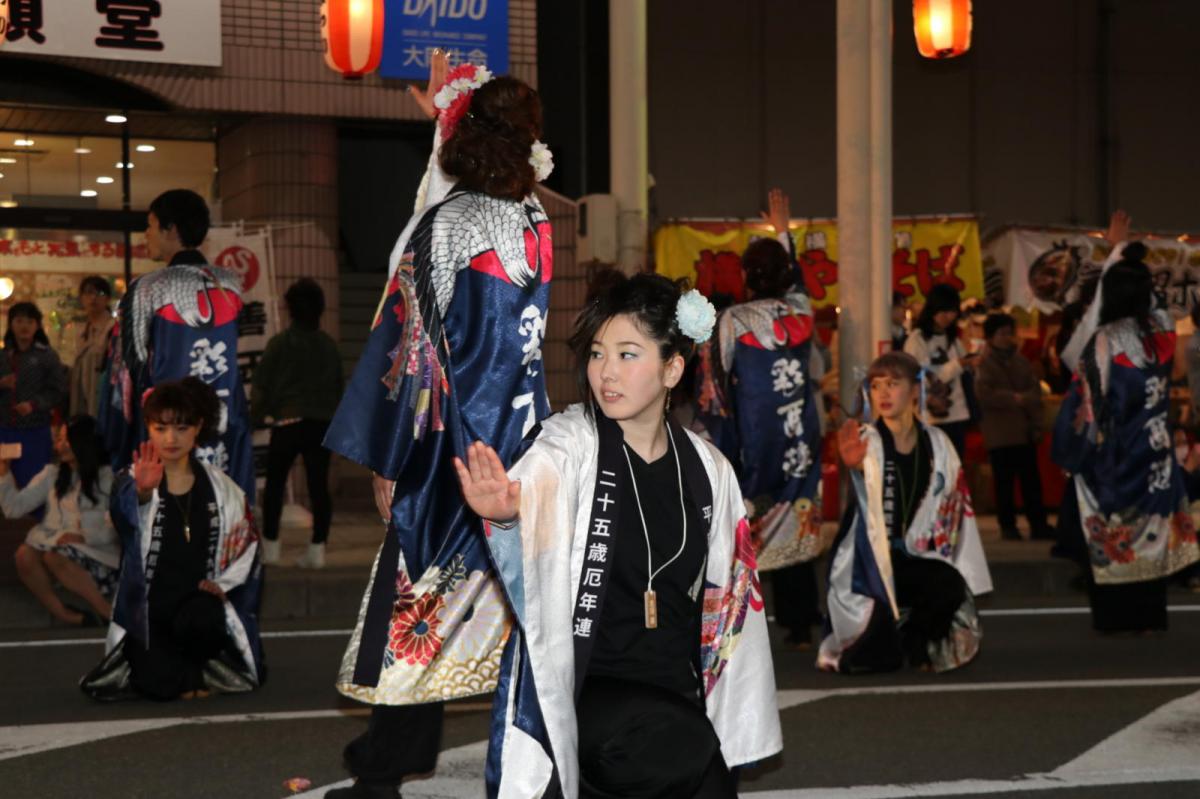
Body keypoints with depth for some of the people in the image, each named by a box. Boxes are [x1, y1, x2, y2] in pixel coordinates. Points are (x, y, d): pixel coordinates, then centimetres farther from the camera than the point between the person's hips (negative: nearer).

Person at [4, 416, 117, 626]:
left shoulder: (108, 477, 3)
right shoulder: (52, 474, 16)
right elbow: (14, 508, 9)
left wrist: (84, 538, -21)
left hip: (98, 555, -4)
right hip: (55, 548, 4)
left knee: (54, 557, -35)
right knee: (24, 554, -28)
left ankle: (108, 613, -21)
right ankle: (70, 617, -30)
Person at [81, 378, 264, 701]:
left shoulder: (220, 488, 4)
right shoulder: (133, 481, -5)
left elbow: (246, 546, 13)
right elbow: (123, 515, -29)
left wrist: (223, 583, -5)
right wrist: (141, 493, -52)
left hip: (198, 603, 1)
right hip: (147, 609, -1)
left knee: (200, 620, -34)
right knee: (159, 685, -24)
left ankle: (202, 664, -1)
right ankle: (197, 675, 11)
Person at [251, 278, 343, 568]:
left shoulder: (280, 343, -5)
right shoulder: (329, 346, 7)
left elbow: (261, 384, -4)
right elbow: (338, 386, 14)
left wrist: (256, 417, 6)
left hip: (288, 422, -3)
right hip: (322, 422, 3)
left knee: (274, 484, 9)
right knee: (319, 485, 4)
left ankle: (271, 545, 10)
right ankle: (317, 549, 0)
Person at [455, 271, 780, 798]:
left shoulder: (707, 470, 6)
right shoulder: (567, 446, -6)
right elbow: (531, 490, -29)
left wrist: (733, 721, 16)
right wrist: (502, 514, -51)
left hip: (677, 696, 5)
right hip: (580, 690, -4)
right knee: (686, 753, -24)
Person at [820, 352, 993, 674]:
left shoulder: (937, 443, 0)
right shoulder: (868, 440, -12)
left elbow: (955, 509, 6)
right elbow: (862, 464, -37)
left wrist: (967, 575, 3)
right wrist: (853, 464, -63)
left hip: (914, 556, 3)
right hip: (866, 555, -3)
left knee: (952, 587, -29)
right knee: (878, 658, -16)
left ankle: (914, 642, 3)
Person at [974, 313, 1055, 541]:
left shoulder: (1022, 362, 14)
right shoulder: (984, 364, 0)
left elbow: (1035, 391, 10)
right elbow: (985, 394, -12)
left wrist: (1036, 424, 0)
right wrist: (1014, 398, -14)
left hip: (1025, 430, 4)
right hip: (999, 433, -4)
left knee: (1031, 479, 3)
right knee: (1004, 481, 0)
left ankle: (1038, 524, 7)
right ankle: (1008, 525, 8)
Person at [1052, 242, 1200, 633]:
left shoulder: (1102, 341, -17)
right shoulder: (1162, 332, -4)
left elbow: (1085, 402, -13)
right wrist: (1126, 261, 24)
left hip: (1112, 455, -4)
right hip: (1154, 453, 4)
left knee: (1112, 533, 4)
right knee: (1149, 526, 11)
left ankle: (1116, 614, 7)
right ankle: (1147, 613, 15)